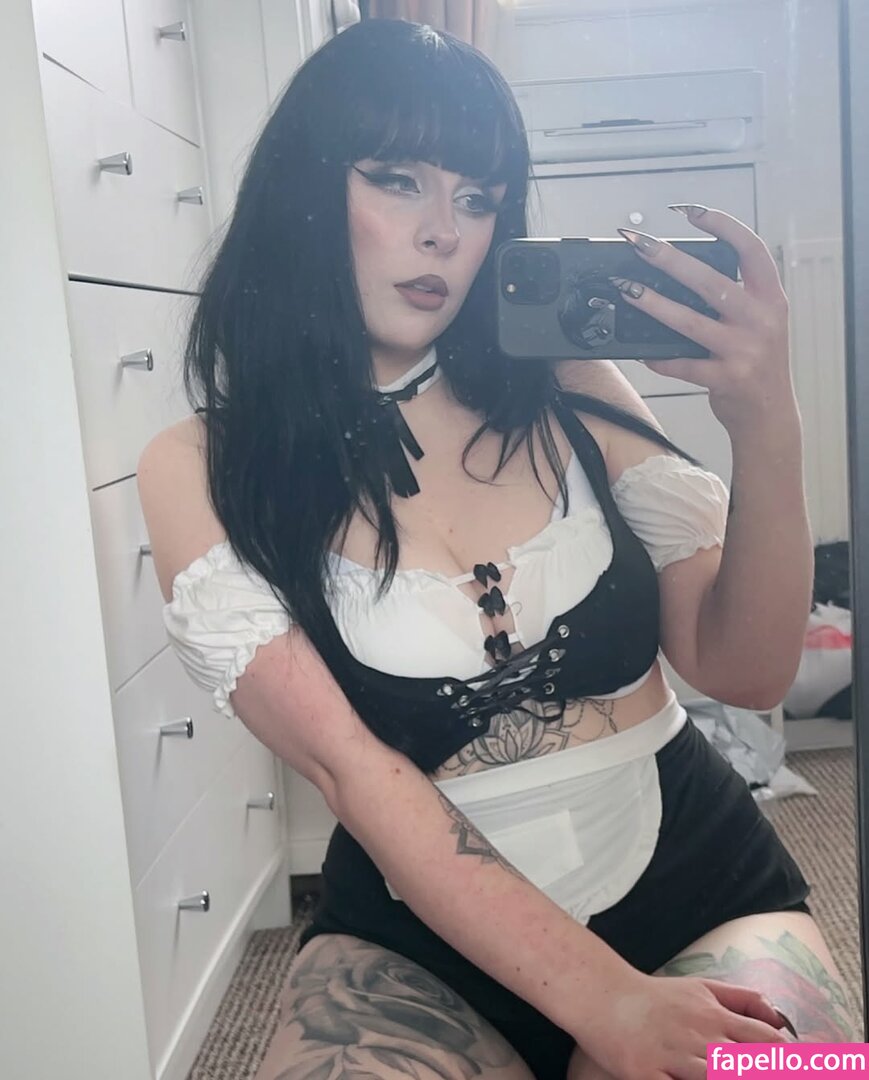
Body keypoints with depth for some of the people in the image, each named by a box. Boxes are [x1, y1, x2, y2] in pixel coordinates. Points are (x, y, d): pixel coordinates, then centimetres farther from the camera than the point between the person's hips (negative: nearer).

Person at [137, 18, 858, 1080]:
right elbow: (348, 765, -15)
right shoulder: (201, 471, -6)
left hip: (701, 896, 2)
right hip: (422, 939, 0)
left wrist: (766, 426, -19)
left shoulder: (563, 390, -1)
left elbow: (745, 670, -3)